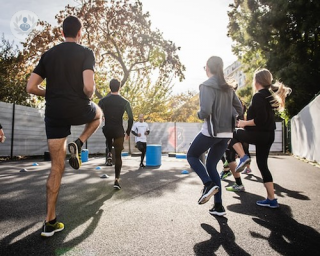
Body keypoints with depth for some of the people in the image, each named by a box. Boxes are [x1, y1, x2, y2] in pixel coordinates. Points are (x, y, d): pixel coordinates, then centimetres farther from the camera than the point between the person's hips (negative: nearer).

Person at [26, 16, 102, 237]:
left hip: (54, 113, 4)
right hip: (78, 109, -4)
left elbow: (31, 88, 7)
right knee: (98, 113, 34)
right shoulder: (86, 53, -2)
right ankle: (78, 145, 9)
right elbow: (88, 87, -18)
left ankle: (50, 222, 13)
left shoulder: (48, 54, 12)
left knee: (57, 167, 10)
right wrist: (88, 97, 4)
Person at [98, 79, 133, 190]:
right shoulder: (125, 102, -3)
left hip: (107, 130, 2)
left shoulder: (103, 101, 0)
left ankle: (109, 154, 18)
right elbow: (131, 118, -3)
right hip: (119, 131, -1)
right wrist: (128, 132, 7)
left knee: (109, 139, 40)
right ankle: (116, 180, 3)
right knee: (118, 156, 7)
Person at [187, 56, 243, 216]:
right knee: (211, 165, 15)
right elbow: (240, 110, 15)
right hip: (226, 133, 7)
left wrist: (199, 114, 0)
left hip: (211, 131, -7)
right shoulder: (228, 88, 13)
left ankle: (209, 184, -5)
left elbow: (205, 111, -20)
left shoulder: (206, 85, -9)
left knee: (192, 156, 15)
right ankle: (218, 206, 13)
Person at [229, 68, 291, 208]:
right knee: (262, 165, 12)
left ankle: (243, 157, -4)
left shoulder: (258, 96, -14)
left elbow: (260, 119, -22)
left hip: (259, 134, -9)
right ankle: (271, 199, 16)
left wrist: (244, 123, -10)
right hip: (268, 135, 9)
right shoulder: (270, 95, 14)